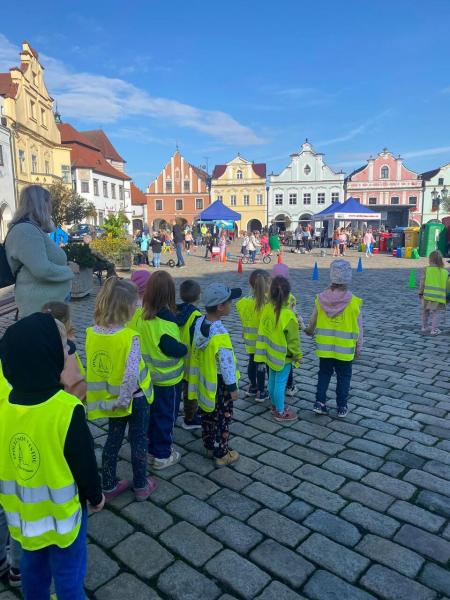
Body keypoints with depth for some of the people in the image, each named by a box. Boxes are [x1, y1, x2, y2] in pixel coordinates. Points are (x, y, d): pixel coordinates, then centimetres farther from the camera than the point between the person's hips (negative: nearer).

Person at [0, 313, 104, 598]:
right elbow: (85, 464, -19)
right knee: (68, 576, 19)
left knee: (33, 569, 29)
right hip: (62, 513, -5)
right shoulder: (67, 410, -32)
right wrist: (95, 497, 1)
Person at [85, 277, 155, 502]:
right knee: (138, 441, 16)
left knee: (113, 440, 22)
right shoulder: (130, 337, -27)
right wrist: (123, 400, -20)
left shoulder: (92, 333, -9)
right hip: (134, 398, -5)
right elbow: (131, 374, -33)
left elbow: (92, 367, -1)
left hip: (110, 398, 5)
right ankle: (141, 486, 33)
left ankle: (109, 486, 36)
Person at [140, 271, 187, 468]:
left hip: (150, 376, 7)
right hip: (168, 378, -7)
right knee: (166, 416, 10)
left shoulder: (144, 315, -4)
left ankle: (152, 450, 37)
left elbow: (148, 343, 5)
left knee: (153, 414, 21)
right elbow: (174, 349, -25)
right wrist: (186, 348, -6)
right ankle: (162, 456, 23)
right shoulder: (165, 319, -25)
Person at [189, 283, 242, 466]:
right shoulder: (220, 334, -30)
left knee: (208, 415, 22)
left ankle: (210, 446, 39)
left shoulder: (199, 322, -5)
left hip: (204, 380, 8)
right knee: (222, 419, 9)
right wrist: (233, 387, -15)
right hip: (219, 383, -8)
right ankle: (221, 455, 23)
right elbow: (226, 363, -24)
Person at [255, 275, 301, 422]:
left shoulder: (267, 309, -8)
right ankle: (280, 412, 19)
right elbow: (293, 339, -16)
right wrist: (297, 355, -3)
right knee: (280, 383, 5)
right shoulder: (288, 315, -25)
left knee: (272, 380, 20)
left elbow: (263, 330, 3)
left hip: (270, 353, 6)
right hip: (283, 355, -6)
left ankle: (275, 405, 38)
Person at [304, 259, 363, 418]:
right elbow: (359, 328, -8)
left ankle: (320, 403, 20)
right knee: (343, 377, 15)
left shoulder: (321, 299, -9)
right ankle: (342, 408, 23)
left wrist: (309, 331, 27)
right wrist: (358, 347, 7)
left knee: (324, 374, 19)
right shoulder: (354, 302, -16)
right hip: (345, 349, -2)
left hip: (324, 347, 2)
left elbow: (312, 322, 5)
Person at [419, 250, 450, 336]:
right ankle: (434, 329, -3)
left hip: (427, 295, 1)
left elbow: (422, 282, -2)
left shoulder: (427, 269, 0)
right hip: (439, 297, 0)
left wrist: (420, 293, 7)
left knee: (425, 311, 18)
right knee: (438, 313, 5)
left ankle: (424, 327, 29)